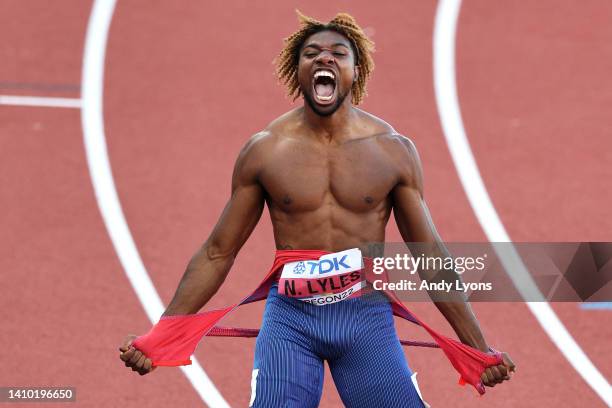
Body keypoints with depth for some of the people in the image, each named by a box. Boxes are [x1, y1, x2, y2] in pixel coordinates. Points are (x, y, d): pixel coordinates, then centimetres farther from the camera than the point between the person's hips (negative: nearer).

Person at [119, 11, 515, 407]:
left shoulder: (393, 150, 0)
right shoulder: (264, 150, 0)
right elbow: (217, 253, 6)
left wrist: (478, 346, 4)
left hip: (367, 316, 0)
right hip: (290, 318, 0)